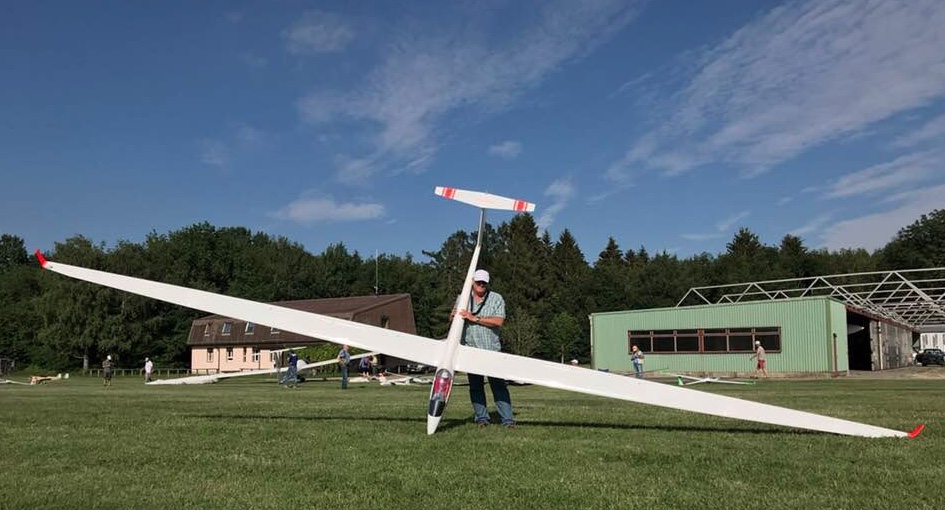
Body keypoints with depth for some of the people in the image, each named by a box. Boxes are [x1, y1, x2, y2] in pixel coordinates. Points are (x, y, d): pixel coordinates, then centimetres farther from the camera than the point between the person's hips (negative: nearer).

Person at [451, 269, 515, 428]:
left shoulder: (496, 298, 2)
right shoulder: (462, 298, 12)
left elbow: (498, 321, -11)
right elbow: (452, 319, 19)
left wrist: (474, 318, -15)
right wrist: (453, 314, -7)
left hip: (492, 349, -3)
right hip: (470, 348, 3)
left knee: (498, 385, -5)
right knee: (475, 385, 6)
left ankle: (508, 419, -2)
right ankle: (481, 418, 15)